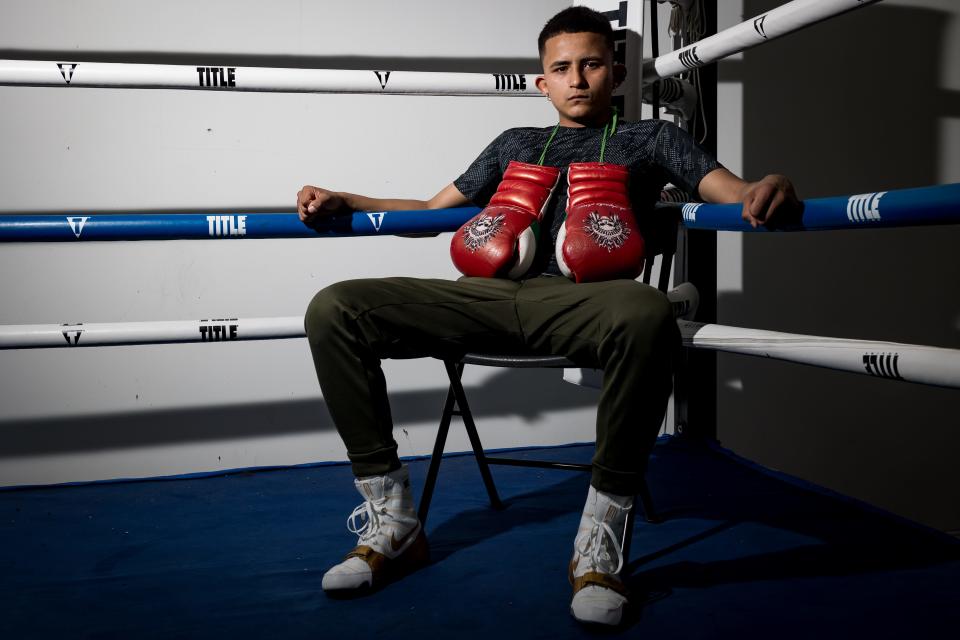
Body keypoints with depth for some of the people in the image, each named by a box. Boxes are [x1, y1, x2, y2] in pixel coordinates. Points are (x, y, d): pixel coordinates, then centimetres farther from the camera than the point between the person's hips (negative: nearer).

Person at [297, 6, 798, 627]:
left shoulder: (651, 138, 24)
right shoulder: (516, 143, 34)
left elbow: (733, 193, 9)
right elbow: (433, 211, 37)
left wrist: (770, 191, -17)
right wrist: (342, 201, 23)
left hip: (581, 299, -3)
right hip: (492, 294, 4)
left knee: (645, 312, -41)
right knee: (334, 309, -15)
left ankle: (601, 538, -25)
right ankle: (392, 521, -10)